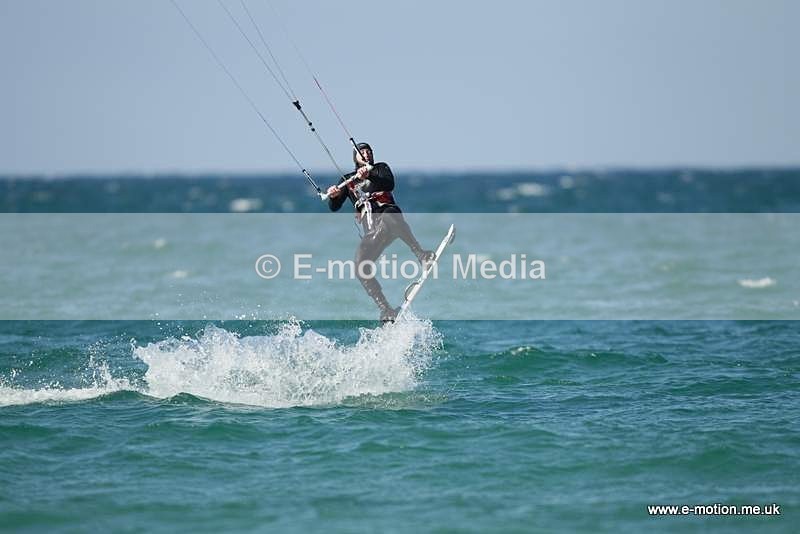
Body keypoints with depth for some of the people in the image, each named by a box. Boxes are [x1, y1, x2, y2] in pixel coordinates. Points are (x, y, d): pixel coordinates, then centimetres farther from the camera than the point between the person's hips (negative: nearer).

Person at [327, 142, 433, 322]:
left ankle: (421, 255, -51)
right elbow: (334, 207, 18)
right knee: (360, 267, -20)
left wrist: (370, 174, -18)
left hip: (387, 211, -3)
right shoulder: (347, 180, 28)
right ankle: (386, 310, -18)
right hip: (371, 229, 3)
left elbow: (390, 184, 0)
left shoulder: (380, 168, 22)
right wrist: (333, 195, -6)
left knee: (388, 219, -43)